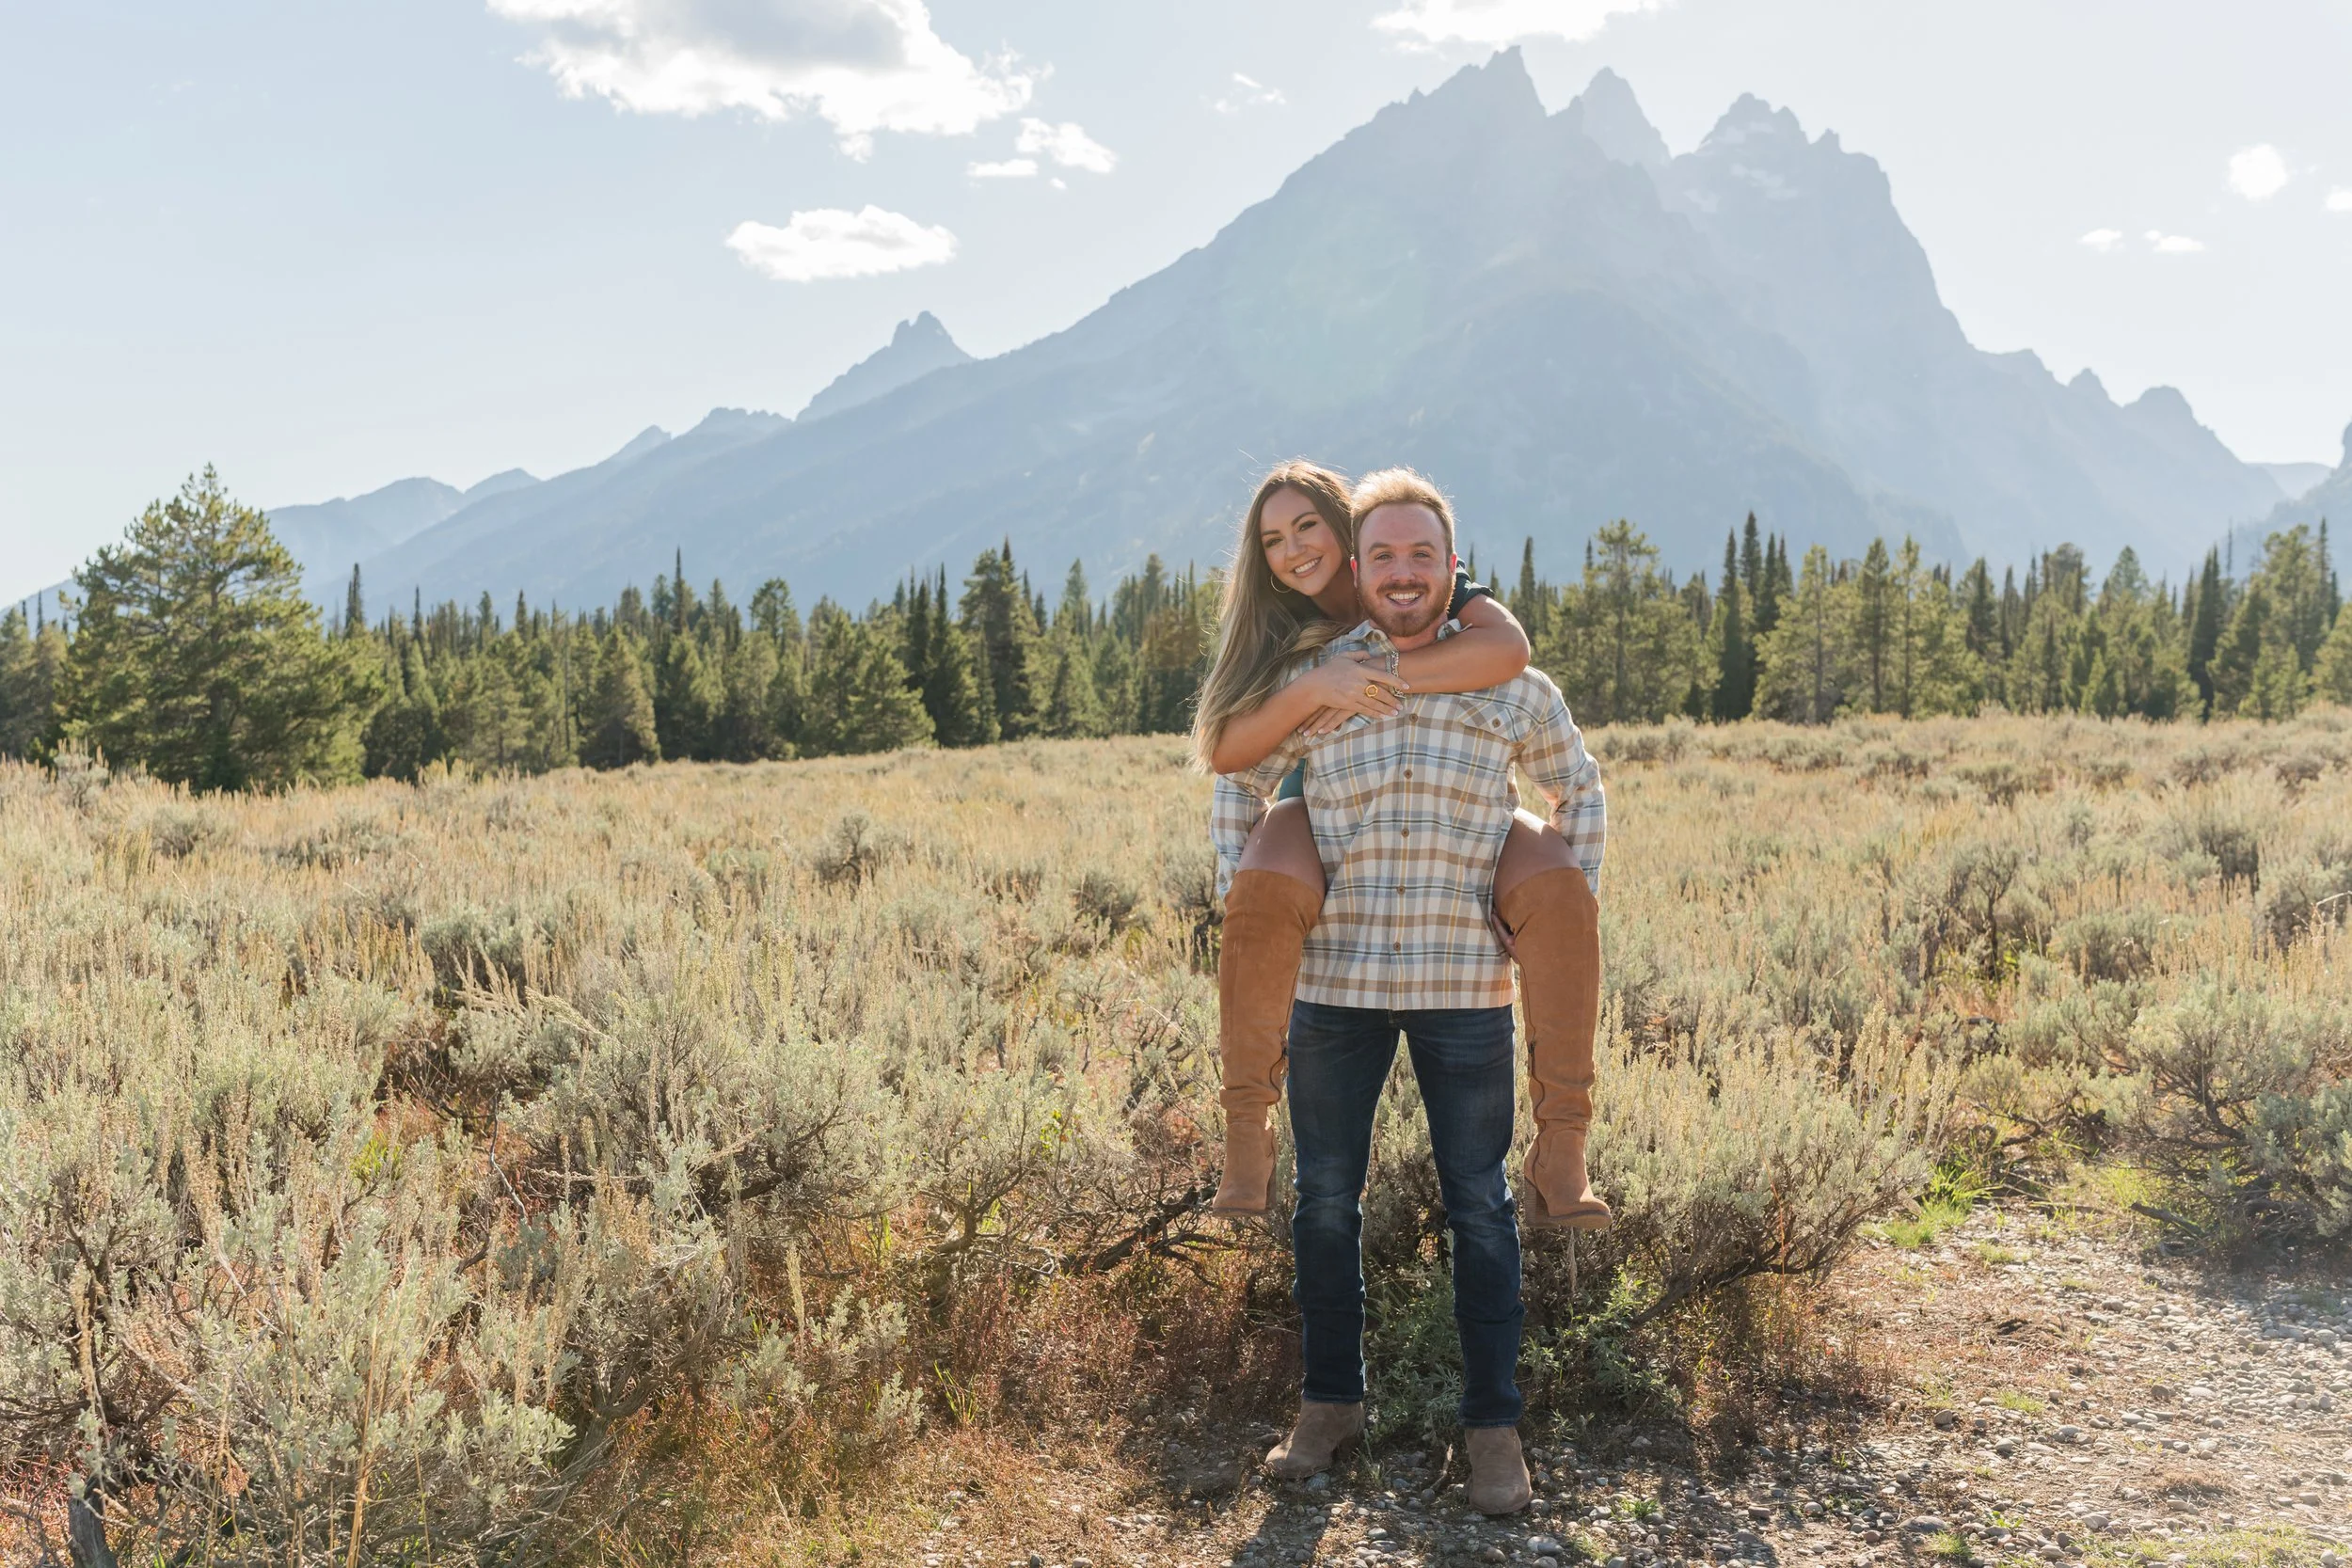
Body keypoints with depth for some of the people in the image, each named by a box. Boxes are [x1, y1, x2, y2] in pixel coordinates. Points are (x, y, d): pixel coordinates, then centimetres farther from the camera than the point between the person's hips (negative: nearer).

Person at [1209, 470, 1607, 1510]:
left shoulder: (1512, 685, 5)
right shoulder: (1310, 681, 5)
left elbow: (1579, 789, 22)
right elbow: (1240, 780, 20)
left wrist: (1579, 901, 11)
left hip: (1464, 985, -1)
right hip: (1333, 978, 1)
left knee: (1479, 1205, 6)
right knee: (1325, 1199, 10)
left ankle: (1493, 1424, 19)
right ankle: (1331, 1403, 27)